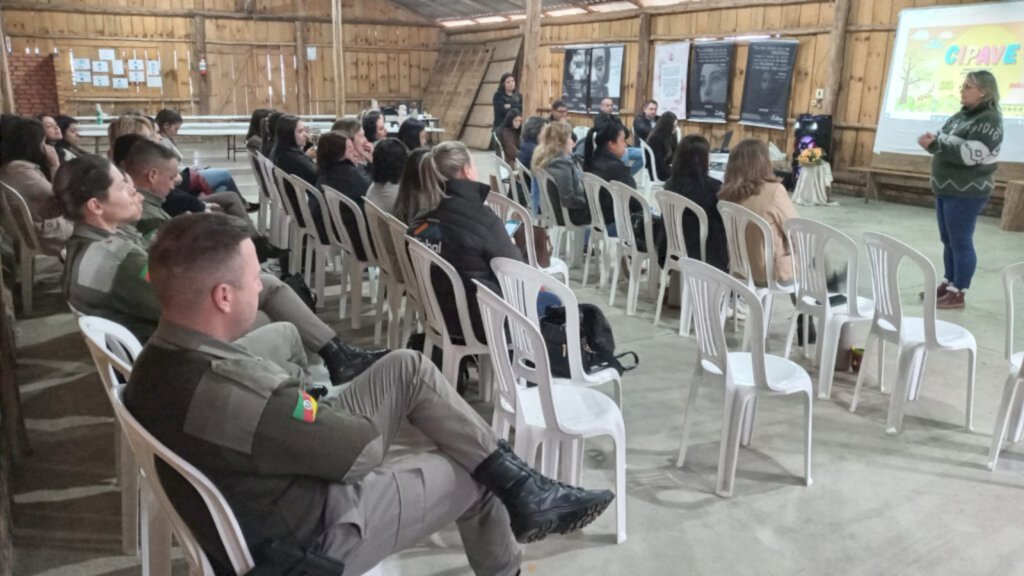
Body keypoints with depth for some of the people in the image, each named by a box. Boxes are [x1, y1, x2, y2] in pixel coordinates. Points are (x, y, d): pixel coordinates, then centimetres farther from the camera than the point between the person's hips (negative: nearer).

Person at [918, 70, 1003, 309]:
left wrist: (935, 144, -25)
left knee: (961, 242, -3)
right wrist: (932, 140, -7)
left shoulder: (989, 120, -13)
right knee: (948, 241, 15)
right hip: (946, 189, 8)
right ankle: (948, 284, 26)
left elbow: (970, 154, -23)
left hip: (967, 193, -8)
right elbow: (945, 143, 16)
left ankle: (958, 293, 5)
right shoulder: (961, 115, 12)